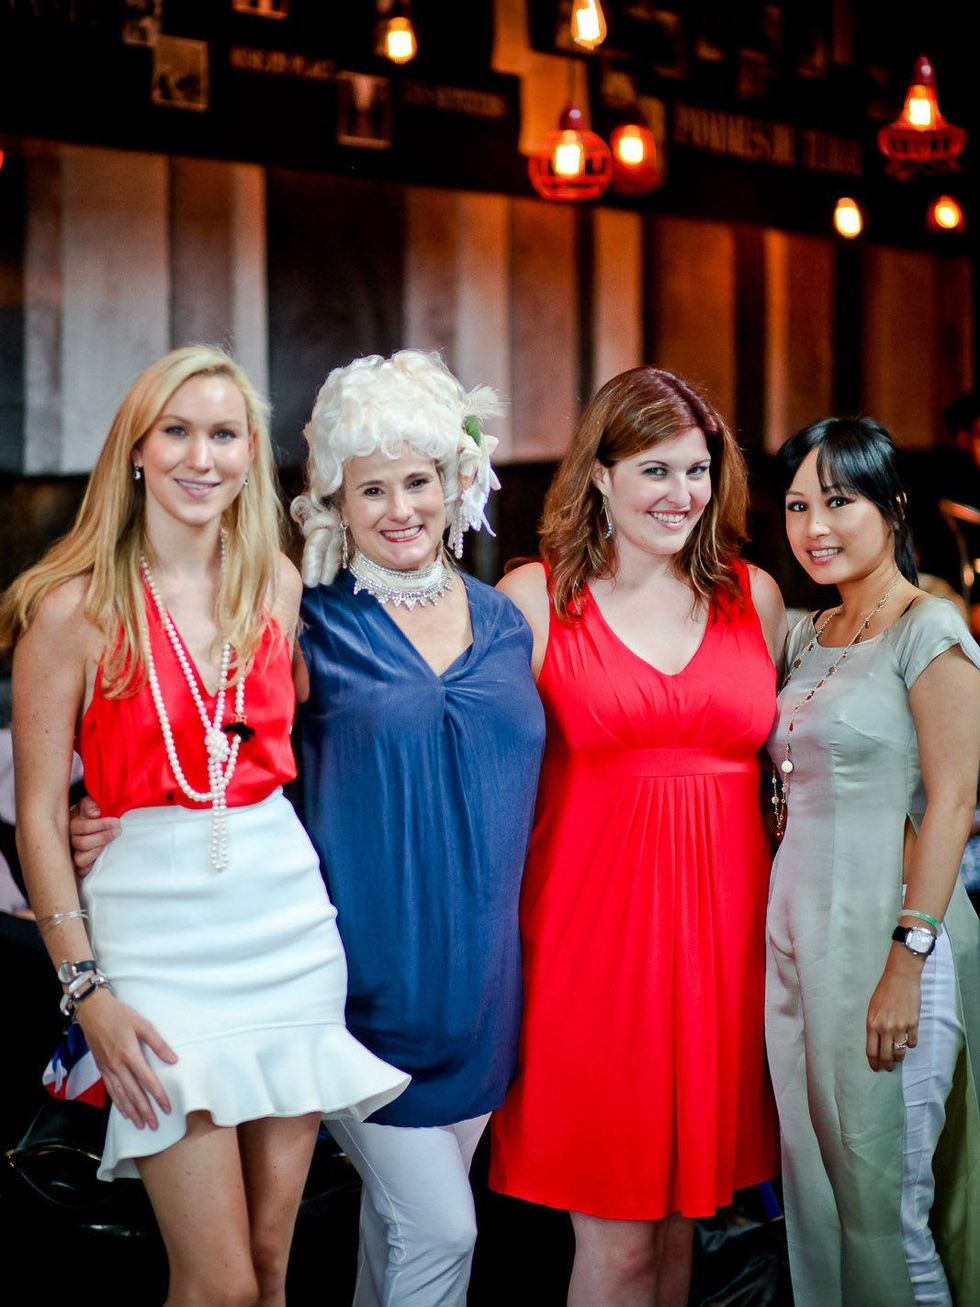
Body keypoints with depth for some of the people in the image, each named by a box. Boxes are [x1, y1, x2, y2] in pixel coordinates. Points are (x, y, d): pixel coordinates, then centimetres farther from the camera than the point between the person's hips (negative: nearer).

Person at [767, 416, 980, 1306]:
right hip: (797, 929, 7)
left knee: (886, 1198, 2)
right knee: (814, 1179, 15)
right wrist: (780, 923, 13)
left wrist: (908, 961, -20)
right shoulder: (811, 638, 13)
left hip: (882, 931, -7)